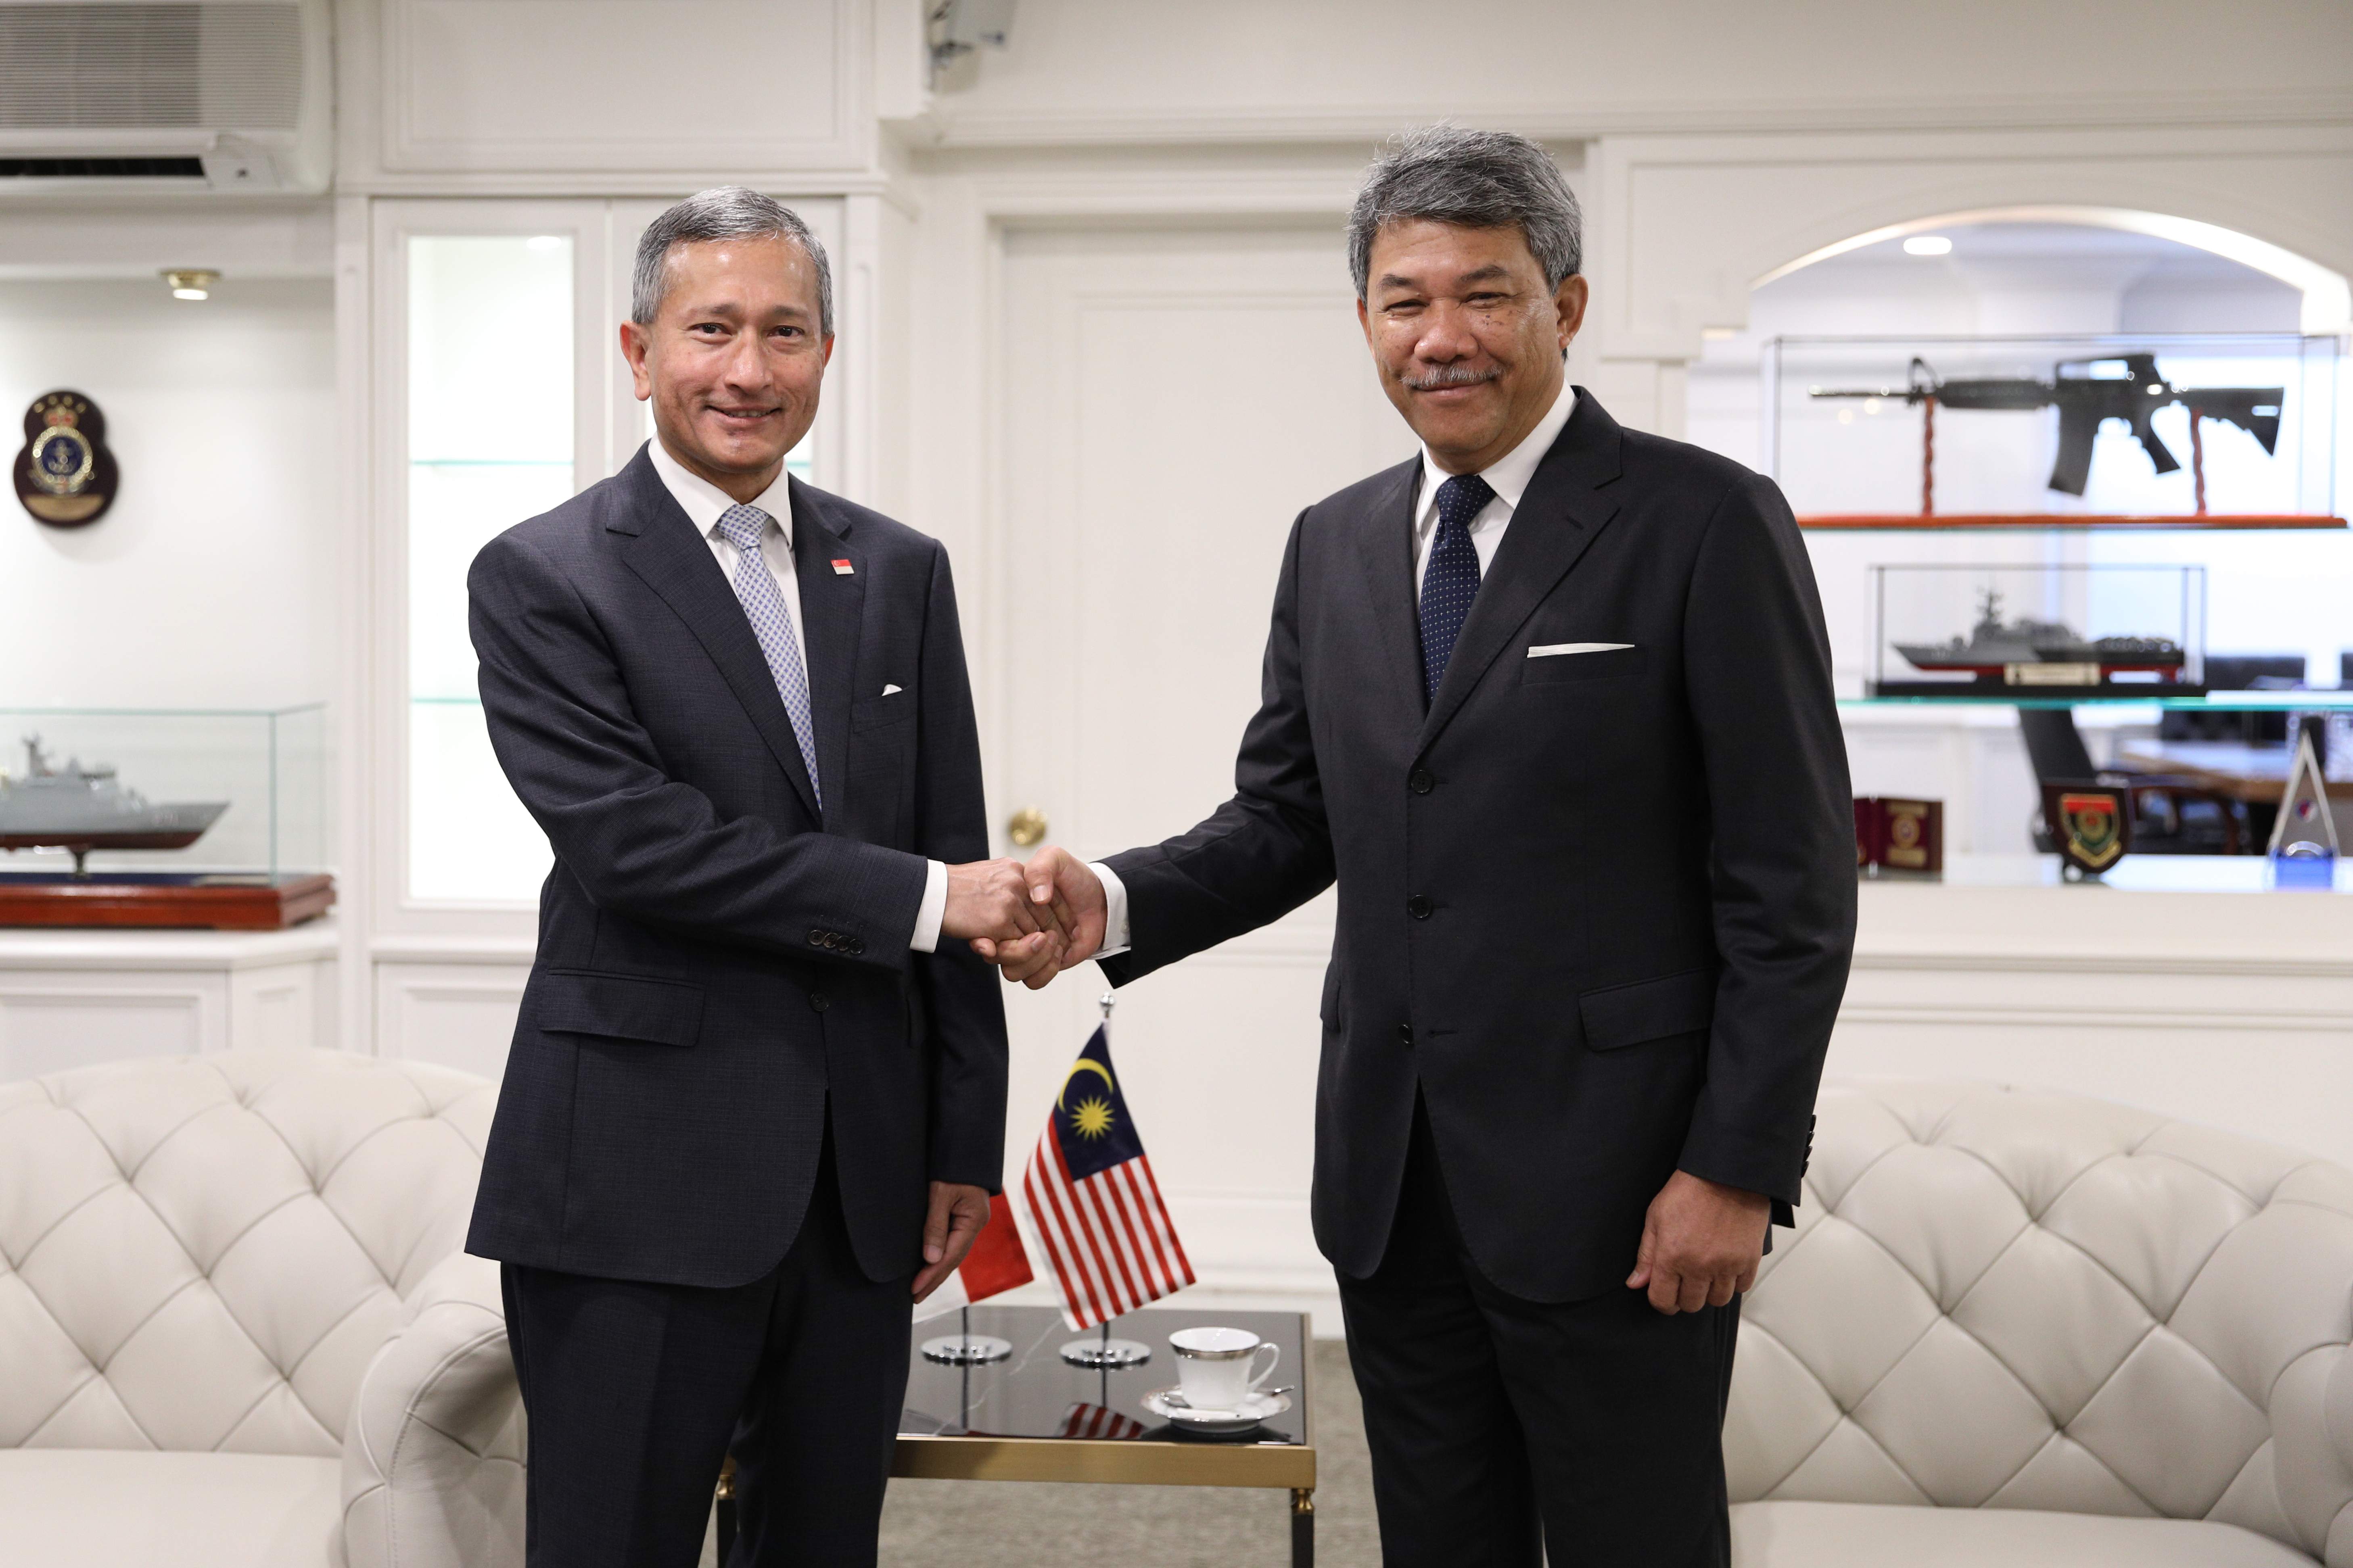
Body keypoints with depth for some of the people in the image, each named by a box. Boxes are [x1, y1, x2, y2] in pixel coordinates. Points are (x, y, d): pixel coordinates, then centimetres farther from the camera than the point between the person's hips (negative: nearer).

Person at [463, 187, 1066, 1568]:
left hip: (861, 1181, 5)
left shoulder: (901, 572, 11)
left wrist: (965, 1143, 8)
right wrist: (921, 897, -15)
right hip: (641, 1186, -4)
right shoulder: (542, 578, -3)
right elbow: (634, 844, -15)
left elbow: (959, 868, 11)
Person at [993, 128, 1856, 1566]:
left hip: (1614, 1178, -5)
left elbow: (1792, 888, -10)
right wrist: (1117, 901, -5)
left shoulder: (1706, 524, -8)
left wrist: (1737, 1171, -14)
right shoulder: (1335, 545, 10)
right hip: (1392, 1178, 6)